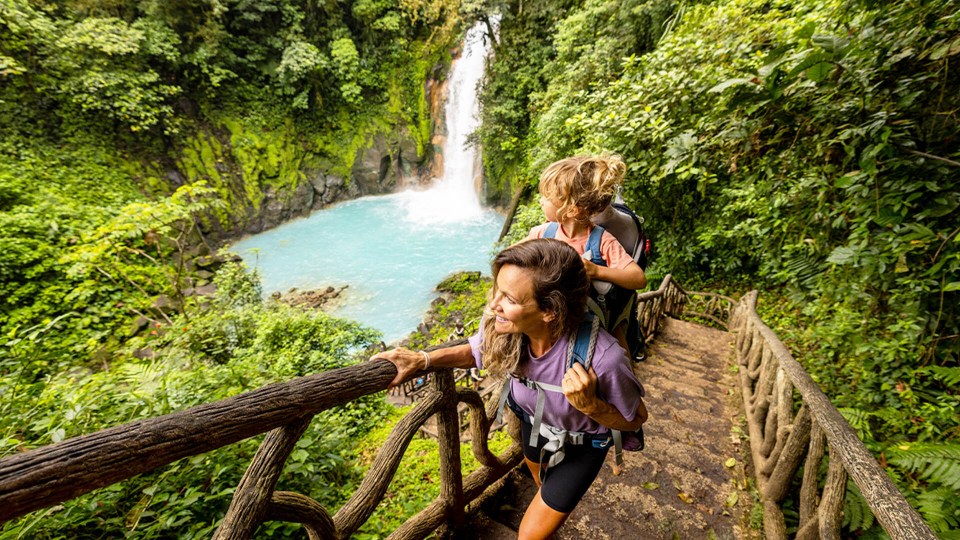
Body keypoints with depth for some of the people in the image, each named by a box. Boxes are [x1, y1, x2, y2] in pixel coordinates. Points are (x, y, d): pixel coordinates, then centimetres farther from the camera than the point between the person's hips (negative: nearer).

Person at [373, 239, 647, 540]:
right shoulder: (503, 327, -33)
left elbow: (635, 419, -21)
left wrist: (589, 405, -41)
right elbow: (475, 352, -8)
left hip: (582, 444, -4)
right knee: (539, 476, 37)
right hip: (534, 421, 5)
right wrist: (422, 360, -24)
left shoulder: (603, 359, -44)